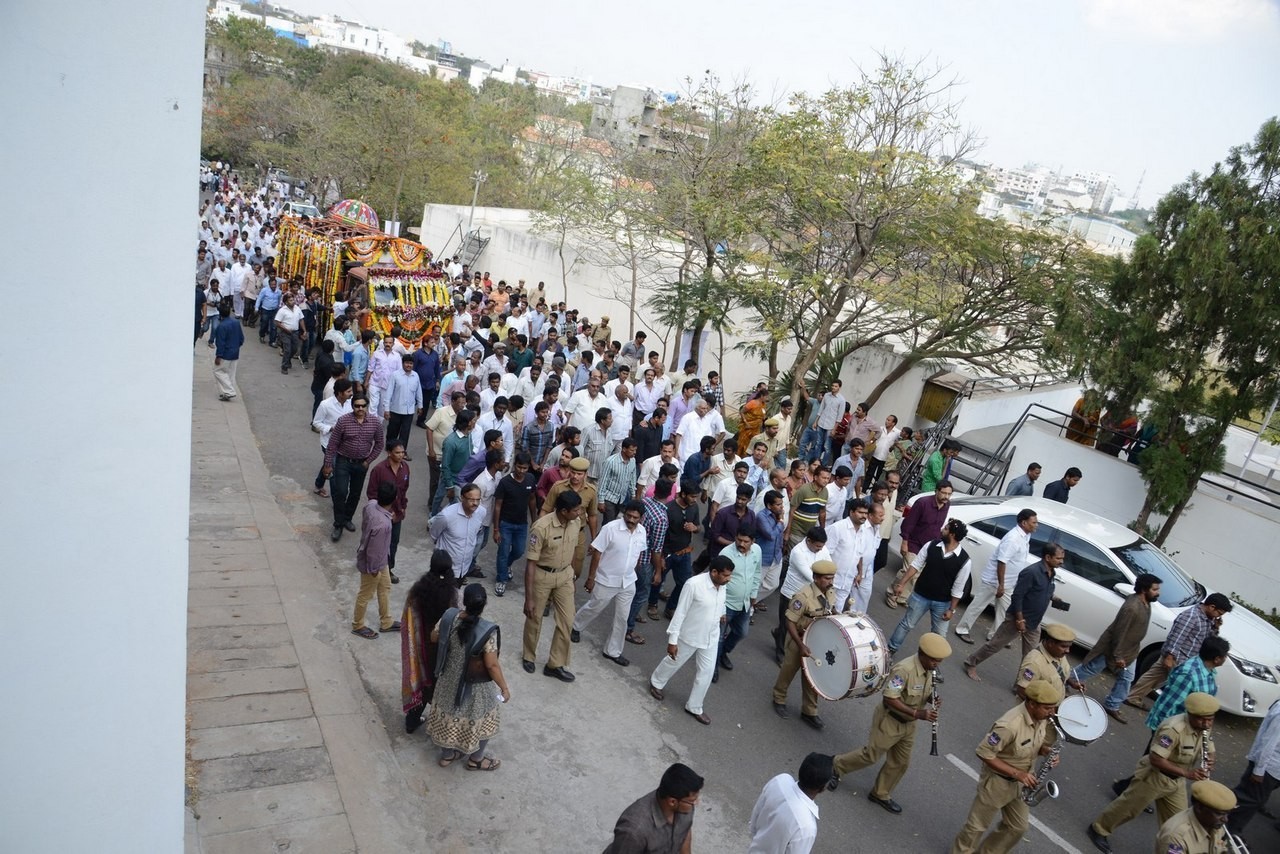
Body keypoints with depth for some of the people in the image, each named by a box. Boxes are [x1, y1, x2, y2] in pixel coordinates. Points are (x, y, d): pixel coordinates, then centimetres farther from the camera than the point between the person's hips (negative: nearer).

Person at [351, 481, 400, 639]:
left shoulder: (371, 505, -18)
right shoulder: (382, 524, -42)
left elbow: (364, 525, 4)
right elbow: (374, 550, -30)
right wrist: (373, 569, -14)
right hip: (373, 563, -8)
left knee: (385, 588, 26)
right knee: (366, 595, 17)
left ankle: (387, 622, 46)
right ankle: (357, 626, 42)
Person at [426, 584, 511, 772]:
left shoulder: (450, 617, -18)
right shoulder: (487, 632, -32)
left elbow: (434, 637, 1)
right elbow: (492, 666, -24)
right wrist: (504, 688, -9)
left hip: (449, 681, 5)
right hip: (475, 687, -5)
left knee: (449, 716, 26)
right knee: (478, 721, 21)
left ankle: (447, 755, 46)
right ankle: (476, 760, 40)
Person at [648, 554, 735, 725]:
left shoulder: (721, 586, -10)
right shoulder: (694, 584, -30)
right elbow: (680, 612, -23)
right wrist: (672, 640, -19)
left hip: (711, 638, 5)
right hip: (689, 636, -5)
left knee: (706, 672, 11)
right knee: (673, 662, 19)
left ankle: (694, 707, 30)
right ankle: (656, 683, 49)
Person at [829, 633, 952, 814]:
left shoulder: (929, 670, -4)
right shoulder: (904, 670, -32)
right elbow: (889, 698, -30)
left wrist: (931, 699, -11)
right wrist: (917, 713, -31)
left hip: (908, 724, 8)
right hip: (889, 721, -8)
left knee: (901, 763, 15)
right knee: (871, 755, 5)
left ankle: (880, 794, 34)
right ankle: (836, 767, 26)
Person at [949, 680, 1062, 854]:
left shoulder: (1041, 717, -11)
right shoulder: (1009, 725, -36)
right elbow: (983, 753, -29)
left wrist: (1047, 752, -14)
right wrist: (1016, 773, -27)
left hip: (1020, 782, 8)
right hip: (997, 781, -7)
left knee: (1018, 826, 22)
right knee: (977, 825, 11)